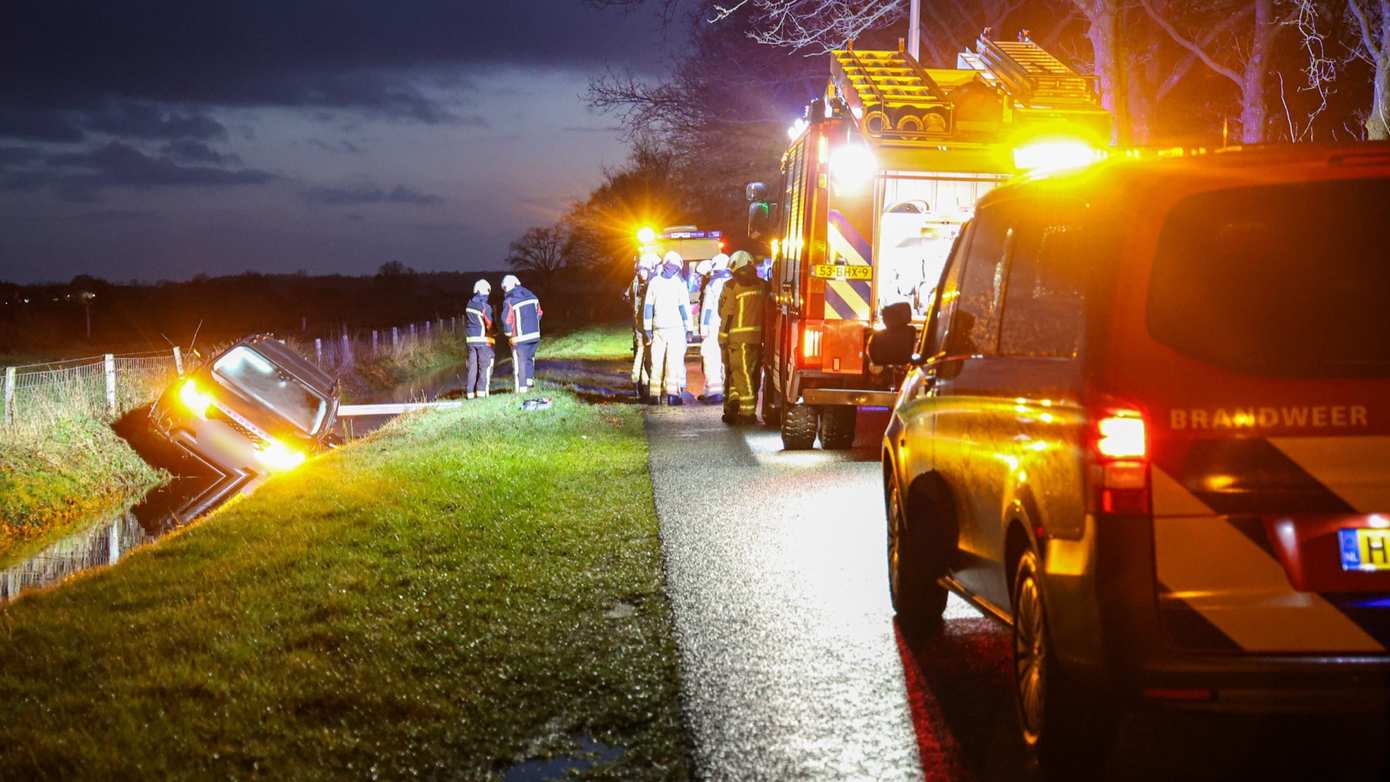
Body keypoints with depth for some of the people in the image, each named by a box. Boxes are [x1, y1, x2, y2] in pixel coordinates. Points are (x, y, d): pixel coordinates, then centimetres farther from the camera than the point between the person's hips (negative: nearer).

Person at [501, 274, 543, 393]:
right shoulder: (531, 296, 4)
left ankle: (521, 387, 3)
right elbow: (539, 313, 11)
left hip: (520, 338, -5)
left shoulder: (509, 301, -14)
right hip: (535, 335, 5)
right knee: (530, 358, 23)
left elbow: (507, 320, -14)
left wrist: (508, 334, 1)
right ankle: (530, 379, 18)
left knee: (520, 362, 3)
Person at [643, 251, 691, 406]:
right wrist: (688, 328, -1)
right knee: (674, 361, -5)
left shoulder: (654, 282, 4)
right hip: (675, 328, -3)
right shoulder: (679, 283, -4)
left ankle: (655, 393, 9)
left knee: (657, 361, 8)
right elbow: (684, 307, -4)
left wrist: (647, 328, 8)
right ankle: (672, 393, -12)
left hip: (658, 329, 3)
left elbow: (647, 306, 5)